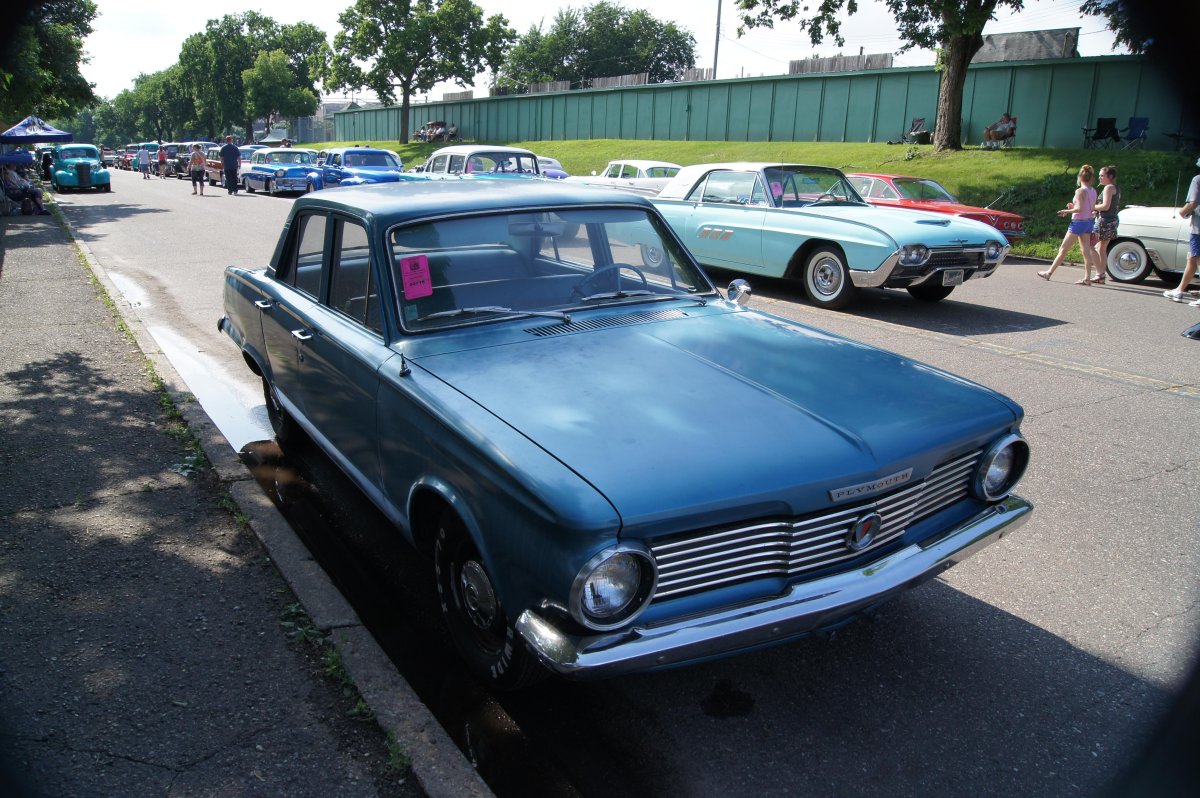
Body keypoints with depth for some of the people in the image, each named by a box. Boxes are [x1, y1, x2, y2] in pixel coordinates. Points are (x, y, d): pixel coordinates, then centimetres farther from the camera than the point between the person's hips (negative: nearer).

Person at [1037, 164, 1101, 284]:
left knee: (1063, 249, 0)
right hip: (1089, 222, 8)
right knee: (1086, 250, 6)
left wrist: (1066, 211, -9)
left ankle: (1049, 273, 8)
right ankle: (1087, 278, 4)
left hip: (1078, 222, -8)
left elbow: (1079, 209, -23)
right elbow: (1092, 209, 11)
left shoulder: (1080, 191, -15)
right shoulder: (1093, 191, 8)